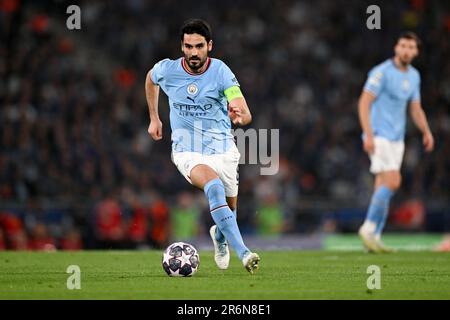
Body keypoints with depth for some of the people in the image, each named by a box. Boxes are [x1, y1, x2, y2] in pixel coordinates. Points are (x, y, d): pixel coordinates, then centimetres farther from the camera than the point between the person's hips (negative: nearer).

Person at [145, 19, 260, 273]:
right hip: (187, 152, -1)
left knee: (230, 209, 12)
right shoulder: (167, 70, -9)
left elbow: (247, 115, -24)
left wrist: (239, 116, -47)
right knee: (214, 187, -32)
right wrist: (154, 118, 18)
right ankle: (243, 252, -40)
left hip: (222, 149, 1)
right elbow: (150, 79, 18)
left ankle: (220, 235, 51)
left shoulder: (220, 71, -16)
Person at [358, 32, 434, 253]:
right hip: (379, 136, -7)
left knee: (383, 188, 5)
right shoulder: (382, 72, -10)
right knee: (393, 182, -18)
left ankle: (374, 238, 7)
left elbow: (416, 109, 20)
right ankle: (368, 228, -10)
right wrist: (368, 135, -22)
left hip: (397, 139, 7)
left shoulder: (414, 76, 13)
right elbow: (364, 103, -14)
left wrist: (426, 132, 3)